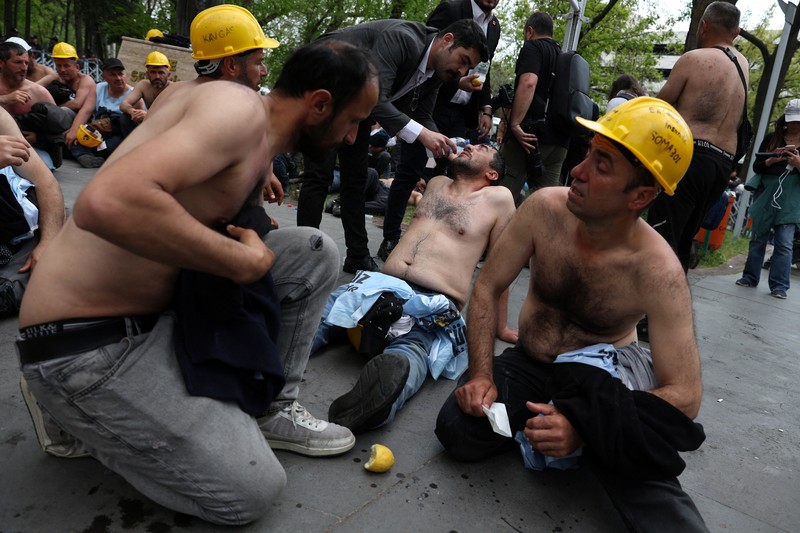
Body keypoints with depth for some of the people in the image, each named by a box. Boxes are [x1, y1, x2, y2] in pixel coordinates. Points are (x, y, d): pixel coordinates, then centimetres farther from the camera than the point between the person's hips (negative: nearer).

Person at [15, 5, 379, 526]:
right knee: (252, 493, -9)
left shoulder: (264, 141, 10)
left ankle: (273, 407, 9)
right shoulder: (240, 108, -20)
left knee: (315, 251, 1)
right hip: (88, 345, -9)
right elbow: (108, 203, -35)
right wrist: (243, 261, -26)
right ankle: (88, 419, 9)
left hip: (170, 304, 9)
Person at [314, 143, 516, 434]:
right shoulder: (436, 184, 27)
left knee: (409, 352, -38)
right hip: (380, 286, 5)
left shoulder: (498, 198, 13)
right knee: (319, 313, -25)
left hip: (434, 304, -5)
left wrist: (500, 327, 18)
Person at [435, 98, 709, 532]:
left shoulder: (658, 272, -25)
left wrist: (584, 425, -36)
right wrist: (482, 374, -20)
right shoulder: (545, 208, -17)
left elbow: (685, 395, -24)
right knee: (458, 430, -20)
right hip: (530, 363, 5)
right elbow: (487, 288, -9)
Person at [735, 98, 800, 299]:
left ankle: (779, 285, -1)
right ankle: (750, 277, 17)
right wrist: (772, 160, -17)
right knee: (758, 238, 8)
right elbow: (756, 166, 1)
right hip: (766, 194, 1)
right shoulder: (771, 138, 5)